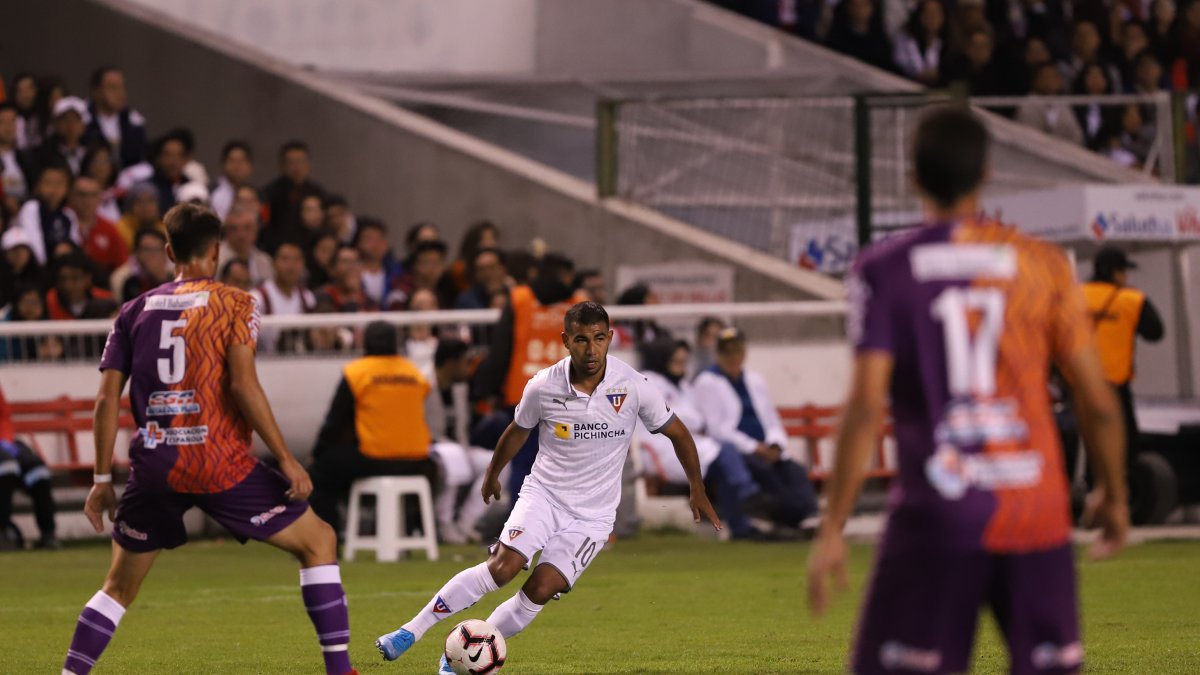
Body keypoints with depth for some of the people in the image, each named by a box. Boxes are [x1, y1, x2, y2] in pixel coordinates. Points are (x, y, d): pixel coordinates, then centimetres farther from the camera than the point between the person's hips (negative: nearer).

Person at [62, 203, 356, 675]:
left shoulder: (135, 311, 12)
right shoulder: (233, 304, 0)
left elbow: (107, 398, 8)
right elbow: (242, 385, -12)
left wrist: (102, 480, 13)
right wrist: (286, 460, -9)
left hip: (153, 464, 4)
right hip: (219, 461, -4)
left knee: (120, 586, 20)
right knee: (318, 542, 10)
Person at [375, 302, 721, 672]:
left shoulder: (633, 387, -13)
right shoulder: (543, 387, -12)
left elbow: (676, 432, 2)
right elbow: (518, 430, 10)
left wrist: (697, 490, 6)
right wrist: (493, 473, 24)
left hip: (592, 513, 0)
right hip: (544, 492, 0)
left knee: (541, 590, -14)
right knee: (503, 566, -22)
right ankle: (411, 631, -15)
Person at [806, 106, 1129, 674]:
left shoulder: (882, 271, -2)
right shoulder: (1041, 264, 4)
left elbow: (866, 408, -9)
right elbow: (1098, 403, 5)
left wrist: (832, 529, -5)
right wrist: (1114, 495, 20)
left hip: (937, 516, -2)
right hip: (1037, 511, 2)